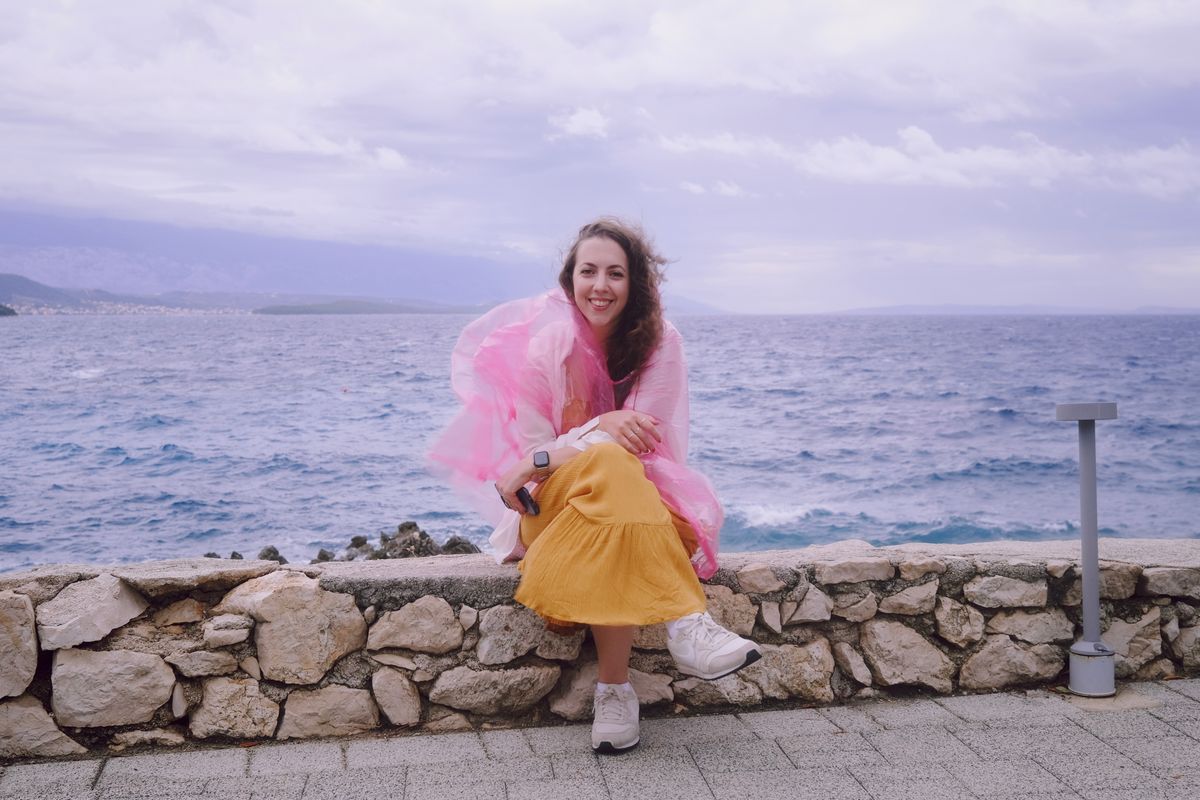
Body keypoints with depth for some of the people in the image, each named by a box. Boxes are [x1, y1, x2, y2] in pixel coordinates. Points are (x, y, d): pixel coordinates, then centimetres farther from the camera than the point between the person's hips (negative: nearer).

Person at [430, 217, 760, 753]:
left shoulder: (659, 344, -4)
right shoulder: (545, 345, -7)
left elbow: (641, 440, -11)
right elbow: (533, 451, -7)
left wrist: (539, 465, -23)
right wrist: (602, 429, -27)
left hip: (637, 490, 2)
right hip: (550, 508, -2)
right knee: (608, 465, -36)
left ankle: (614, 690, -35)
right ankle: (684, 623, -42)